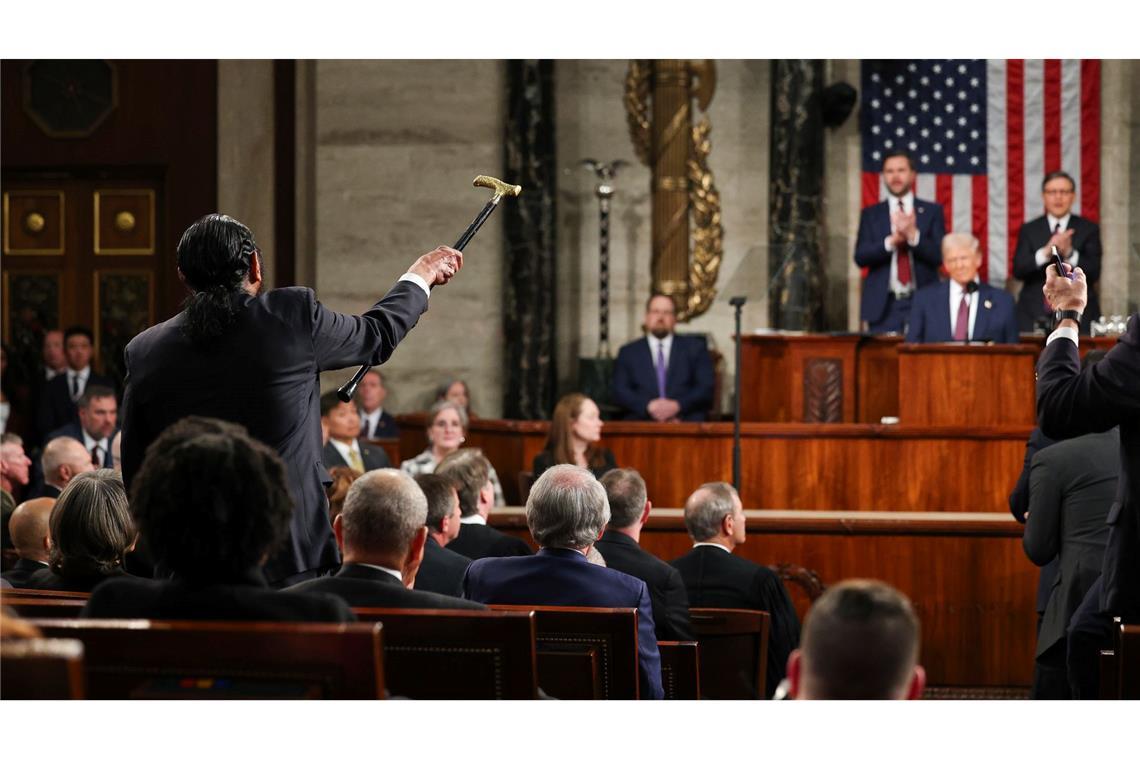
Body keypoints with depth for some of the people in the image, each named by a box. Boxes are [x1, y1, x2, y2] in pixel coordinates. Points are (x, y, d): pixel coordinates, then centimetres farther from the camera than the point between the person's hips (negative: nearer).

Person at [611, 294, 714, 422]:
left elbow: (707, 387, 6)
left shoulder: (695, 347, 17)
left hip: (687, 424, 1)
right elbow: (619, 391, 6)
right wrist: (649, 406, -13)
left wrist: (677, 405, -12)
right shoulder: (628, 353, 17)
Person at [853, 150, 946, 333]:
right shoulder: (871, 214, 12)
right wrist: (891, 241, -16)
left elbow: (940, 255, -1)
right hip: (884, 305, 1)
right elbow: (860, 257, 0)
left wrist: (913, 235, -18)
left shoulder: (932, 211, 9)